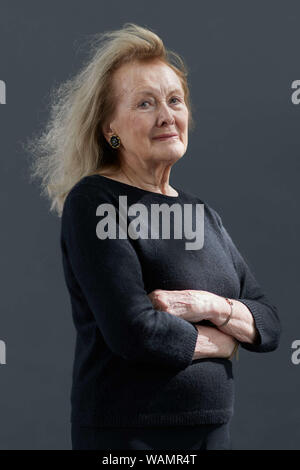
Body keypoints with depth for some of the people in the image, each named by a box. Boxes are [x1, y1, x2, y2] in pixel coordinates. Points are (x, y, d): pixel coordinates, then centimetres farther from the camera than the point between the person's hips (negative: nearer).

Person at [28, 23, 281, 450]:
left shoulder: (202, 213, 11)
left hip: (213, 430, 7)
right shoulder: (93, 202, -10)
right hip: (128, 434, -6)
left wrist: (210, 305, -13)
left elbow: (271, 328, 6)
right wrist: (223, 339, -6)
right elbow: (135, 332, -22)